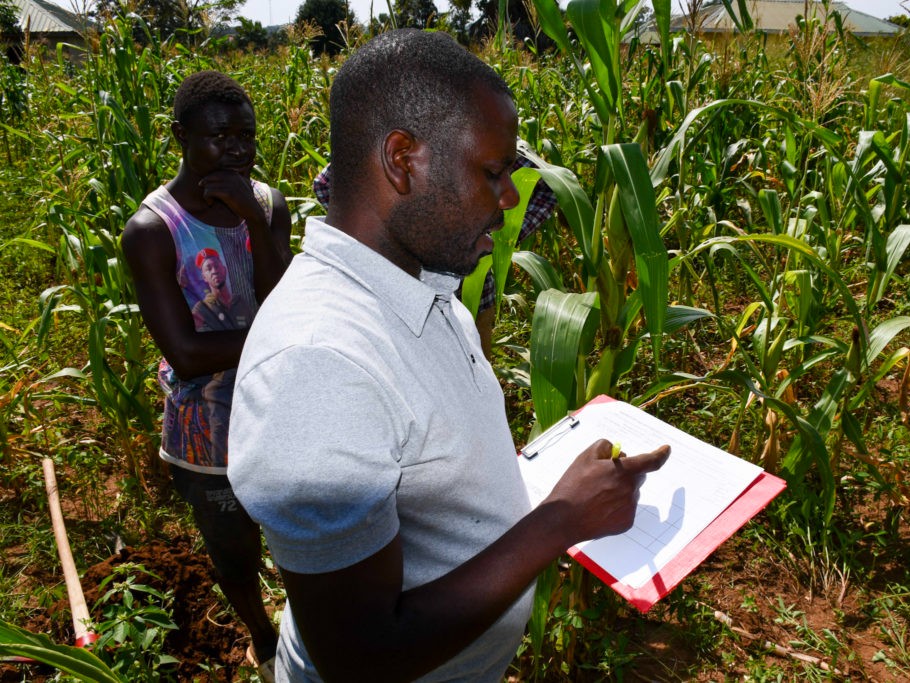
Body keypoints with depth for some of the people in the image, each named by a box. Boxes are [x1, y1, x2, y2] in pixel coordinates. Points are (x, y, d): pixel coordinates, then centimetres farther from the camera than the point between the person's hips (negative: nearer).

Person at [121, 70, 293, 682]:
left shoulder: (268, 204, -8)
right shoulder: (153, 230, -20)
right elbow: (187, 355, -23)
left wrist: (255, 221, -28)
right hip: (211, 440, -3)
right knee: (236, 560, 22)